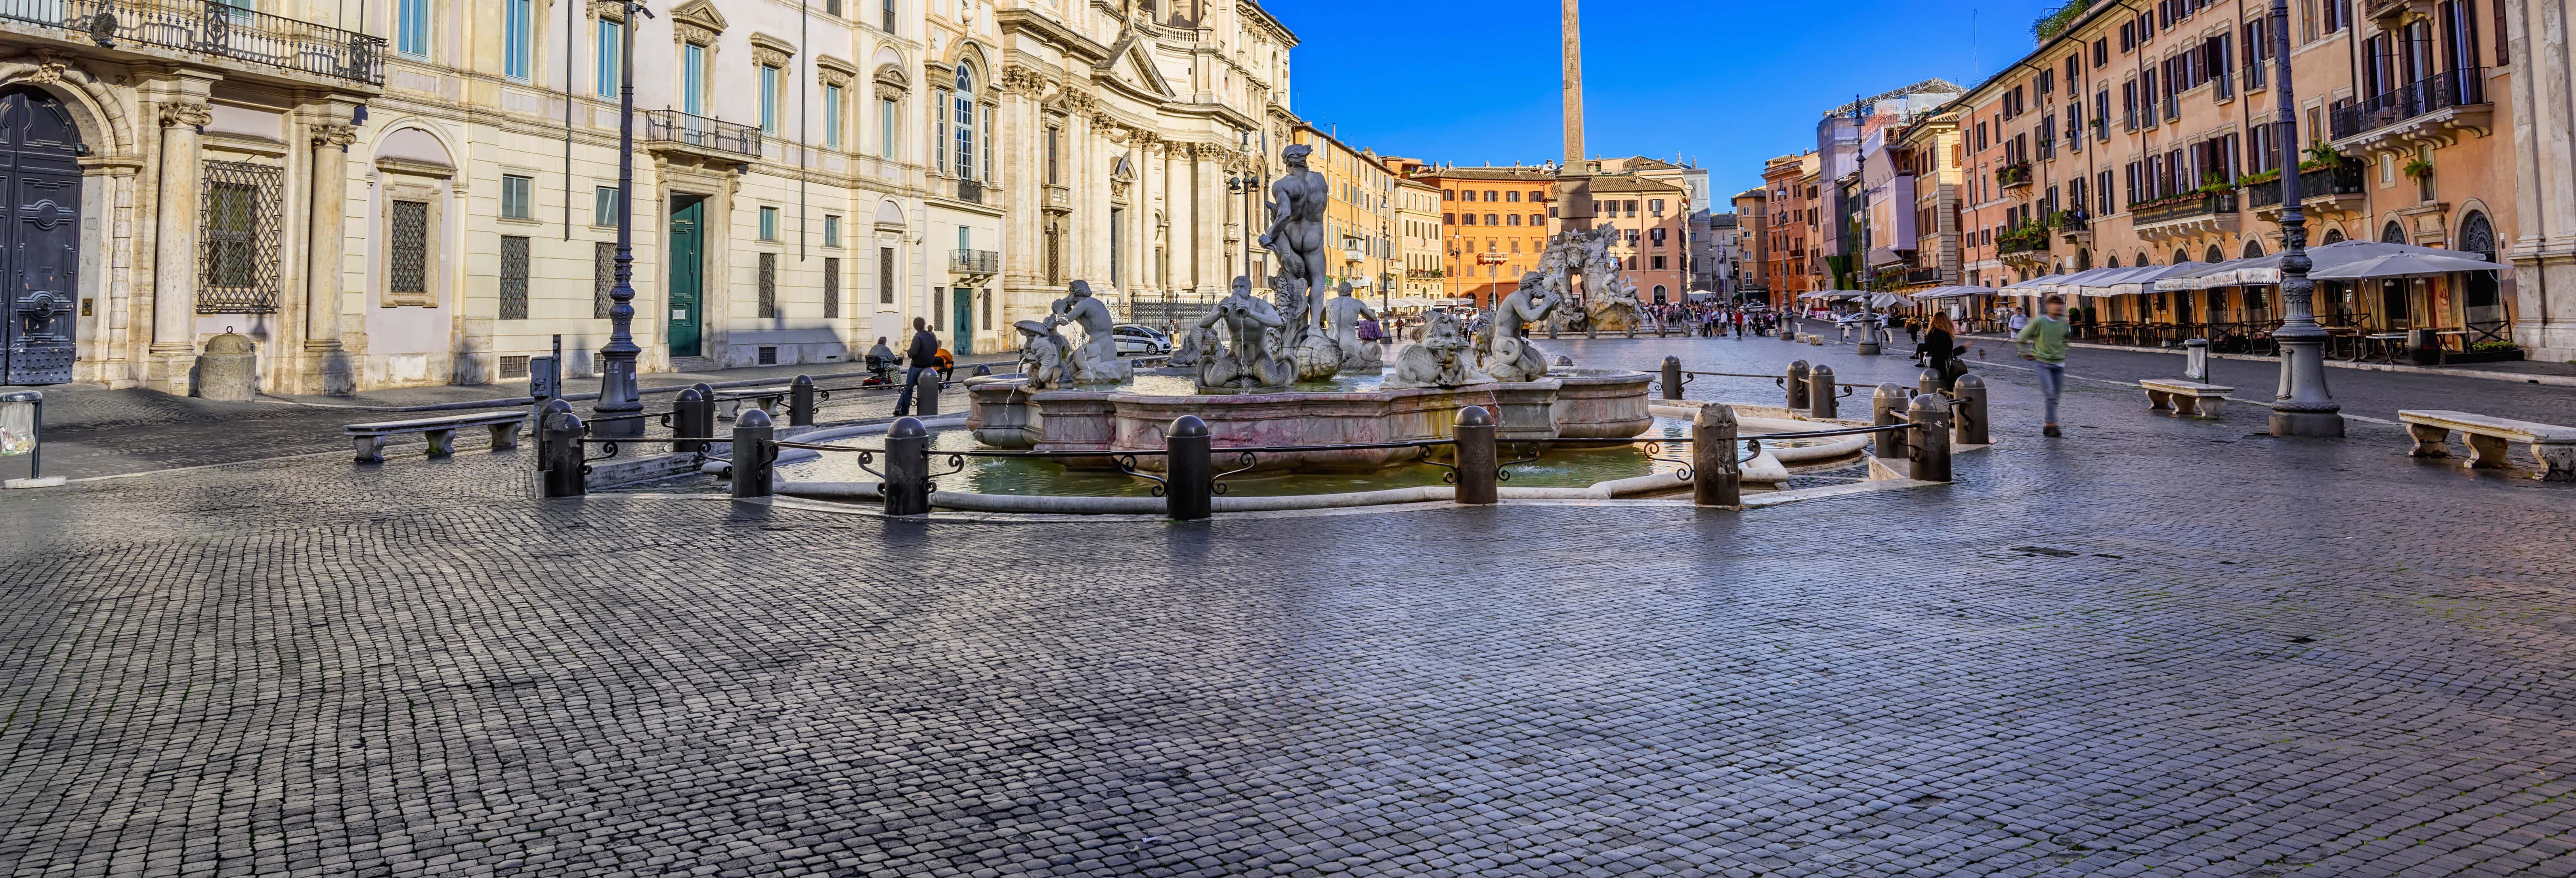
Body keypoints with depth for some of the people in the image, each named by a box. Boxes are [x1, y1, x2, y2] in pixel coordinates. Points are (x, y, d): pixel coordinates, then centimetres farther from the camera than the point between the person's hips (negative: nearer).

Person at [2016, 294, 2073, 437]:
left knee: (2055, 398, 7)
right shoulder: (2039, 322, -10)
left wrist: (2063, 354, 20)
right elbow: (2020, 338, -1)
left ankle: (2048, 426, 16)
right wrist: (2025, 354, 1)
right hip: (2042, 363, -5)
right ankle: (2052, 425, -13)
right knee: (2050, 395, -15)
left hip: (2059, 364, 5)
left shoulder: (2064, 323, 6)